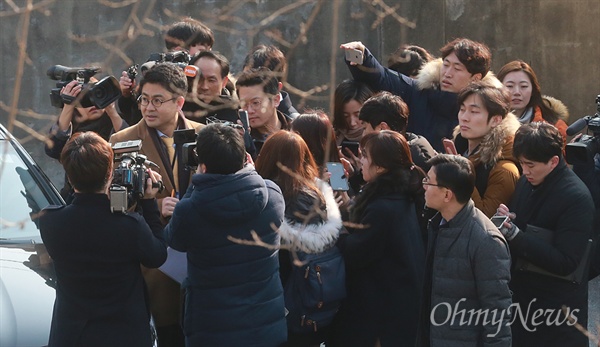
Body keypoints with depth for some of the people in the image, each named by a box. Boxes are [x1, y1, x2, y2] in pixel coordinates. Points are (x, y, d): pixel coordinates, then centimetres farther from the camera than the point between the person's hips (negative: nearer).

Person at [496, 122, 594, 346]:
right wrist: (505, 220, -7)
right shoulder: (527, 182, 4)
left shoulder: (577, 198, -18)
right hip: (521, 294, 7)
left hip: (556, 309, -7)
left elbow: (565, 263, -22)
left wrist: (515, 235, -27)